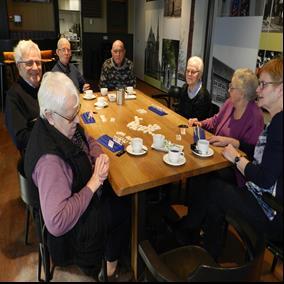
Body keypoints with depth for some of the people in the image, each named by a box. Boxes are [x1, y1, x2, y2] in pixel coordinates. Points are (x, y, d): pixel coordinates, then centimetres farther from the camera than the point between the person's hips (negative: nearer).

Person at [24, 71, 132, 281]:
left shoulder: (65, 124, -12)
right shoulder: (49, 159, -38)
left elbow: (89, 141, 8)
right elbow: (56, 224, -39)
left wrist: (100, 157, -14)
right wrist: (94, 183, -33)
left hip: (87, 189, 7)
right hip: (76, 223, -7)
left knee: (124, 194, 9)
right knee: (127, 208, 5)